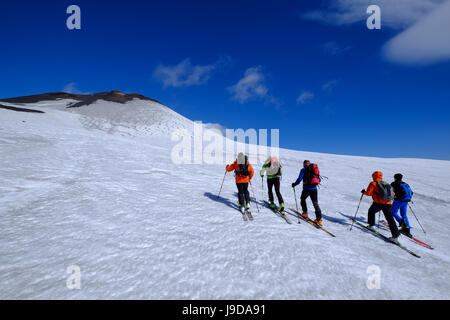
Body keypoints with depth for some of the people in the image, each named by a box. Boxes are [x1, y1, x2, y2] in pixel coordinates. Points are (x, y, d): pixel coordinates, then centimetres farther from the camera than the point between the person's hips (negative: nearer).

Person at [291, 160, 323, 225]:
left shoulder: (303, 170, -2)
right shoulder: (315, 169, 14)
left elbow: (299, 179, -10)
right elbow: (319, 180, 19)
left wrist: (294, 184, 6)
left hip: (307, 188, -4)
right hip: (314, 189, 4)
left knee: (302, 199, 22)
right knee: (315, 203, 5)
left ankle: (305, 213, 23)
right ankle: (319, 219, -4)